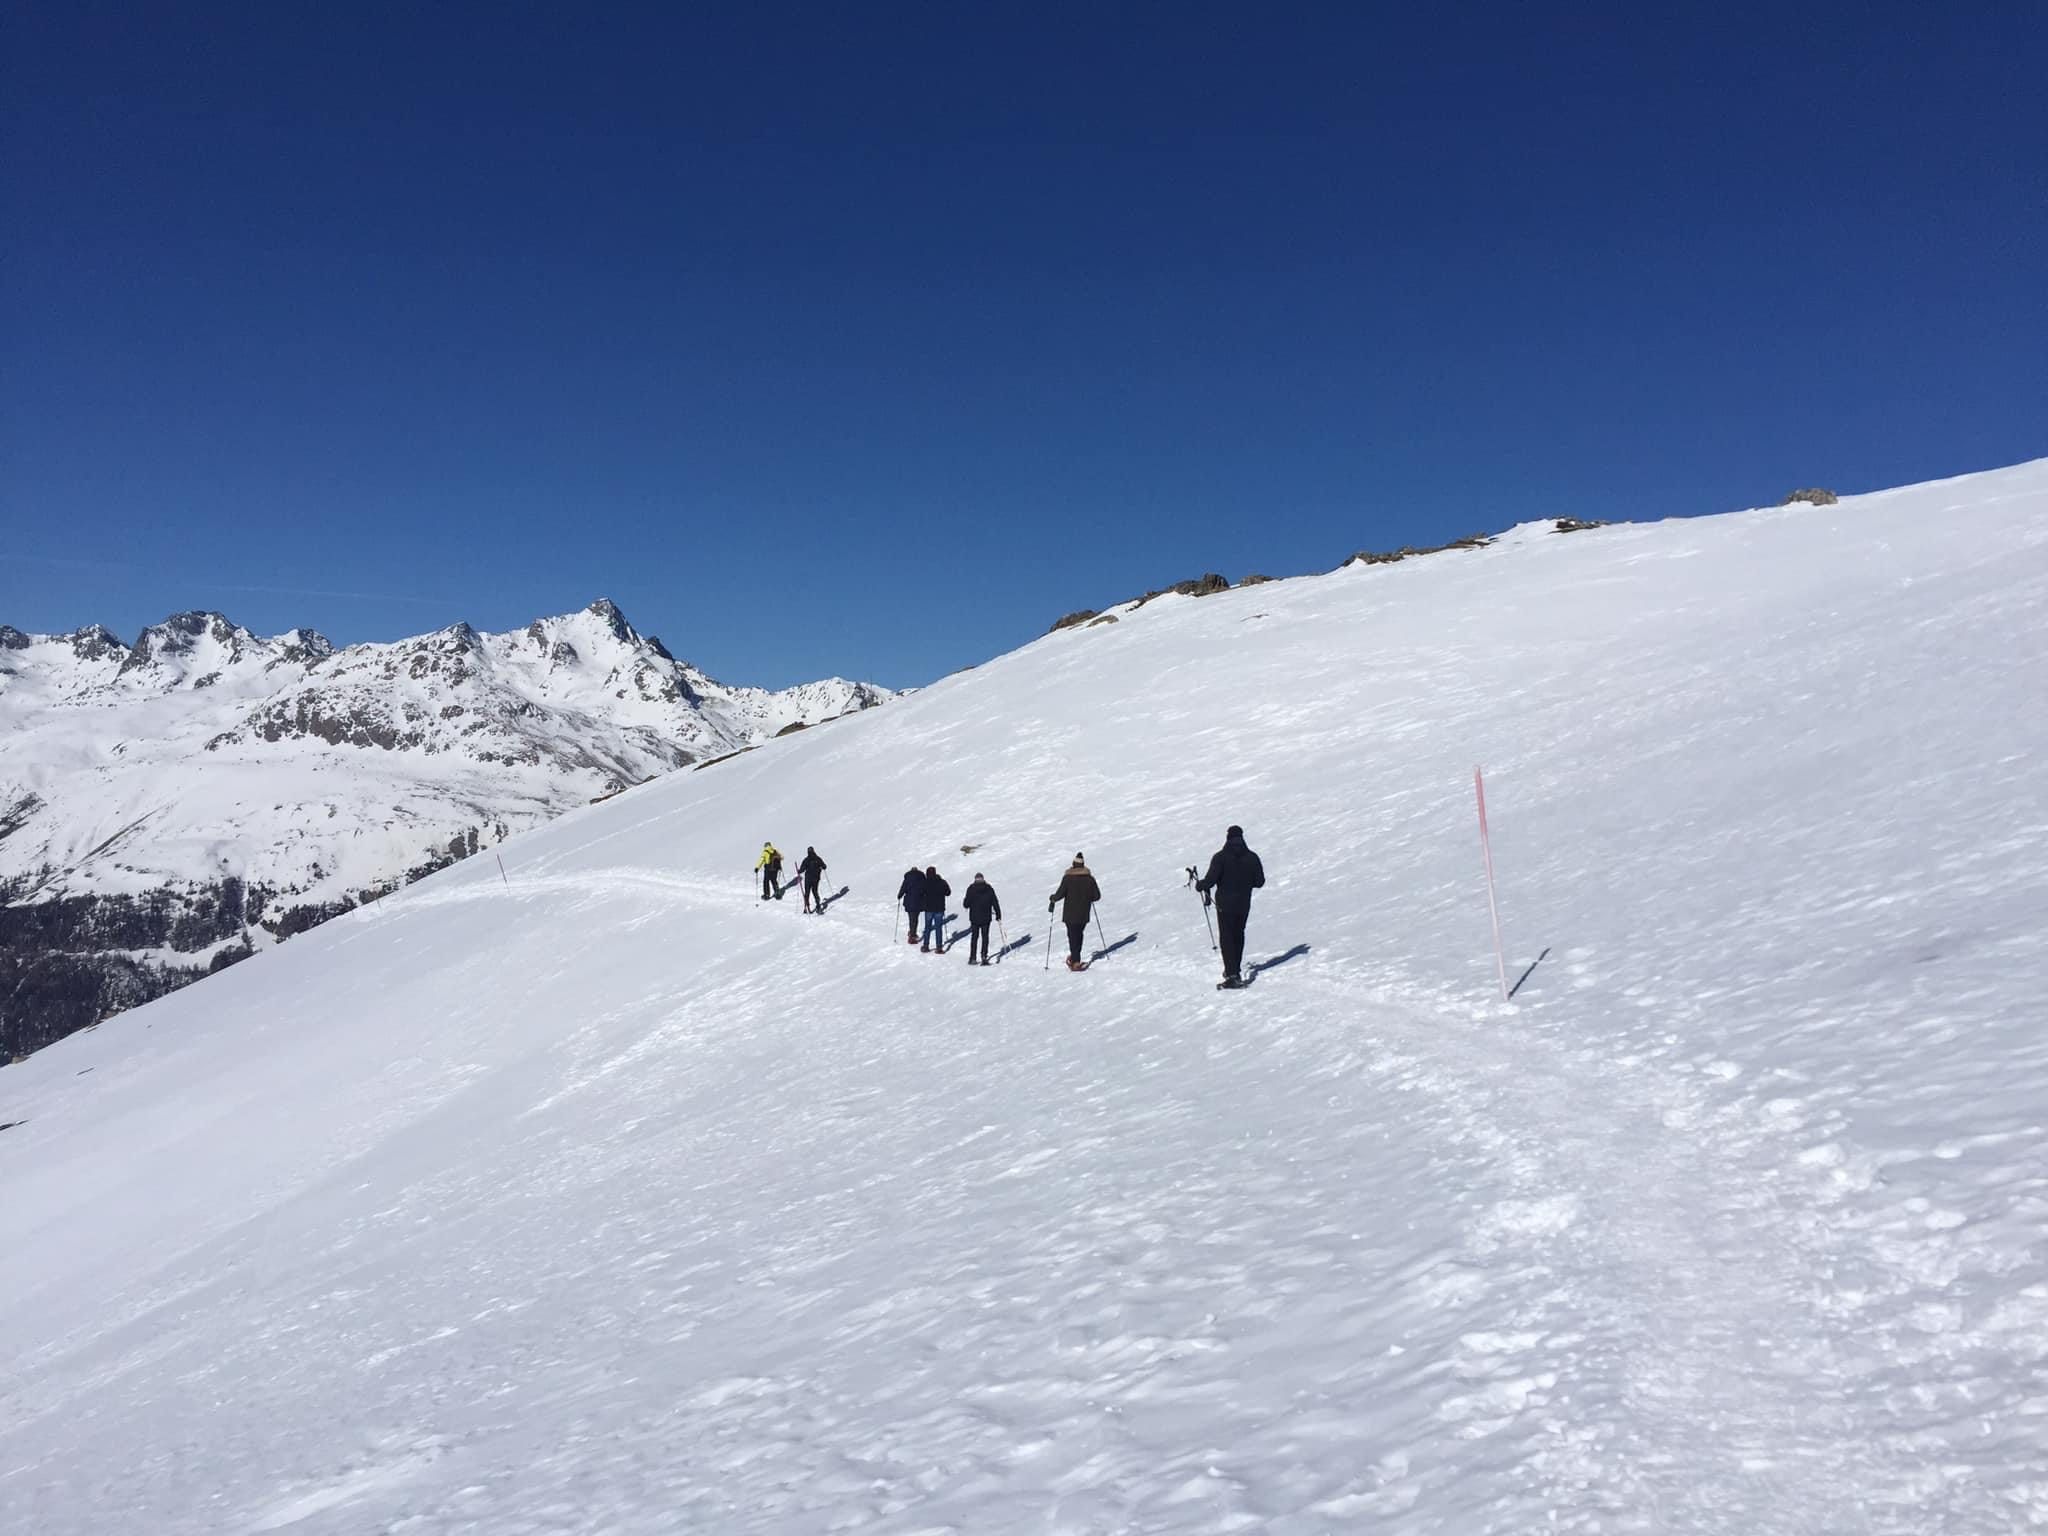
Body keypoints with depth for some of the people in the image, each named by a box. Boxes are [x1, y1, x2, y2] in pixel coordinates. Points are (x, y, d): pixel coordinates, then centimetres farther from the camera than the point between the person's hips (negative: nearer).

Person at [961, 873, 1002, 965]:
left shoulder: (971, 888, -7)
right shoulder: (989, 889, -2)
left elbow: (966, 904, -6)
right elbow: (995, 903, -1)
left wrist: (964, 900, 18)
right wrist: (998, 915, 6)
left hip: (974, 917, 0)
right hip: (986, 918, 0)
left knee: (974, 937, 12)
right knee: (985, 937, 8)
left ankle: (972, 958, 12)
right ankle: (984, 956, -3)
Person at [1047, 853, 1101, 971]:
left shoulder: (1067, 878, -11)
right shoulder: (1089, 878, -2)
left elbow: (1060, 894, -14)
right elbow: (1097, 896, 1)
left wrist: (1052, 898, 7)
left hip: (1070, 914, -3)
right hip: (1084, 914, 3)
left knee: (1073, 936, 3)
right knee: (1079, 934, 21)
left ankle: (1076, 962, -3)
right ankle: (1075, 956, 28)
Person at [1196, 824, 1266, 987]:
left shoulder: (1221, 857, -12)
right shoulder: (1252, 857, -2)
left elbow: (1211, 880, -17)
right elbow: (1260, 881, 1)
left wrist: (1200, 885, 3)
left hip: (1225, 904, -4)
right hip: (1244, 904, 4)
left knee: (1226, 937, 1)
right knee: (1238, 935, 19)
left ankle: (1232, 974, -9)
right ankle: (1234, 969, 27)